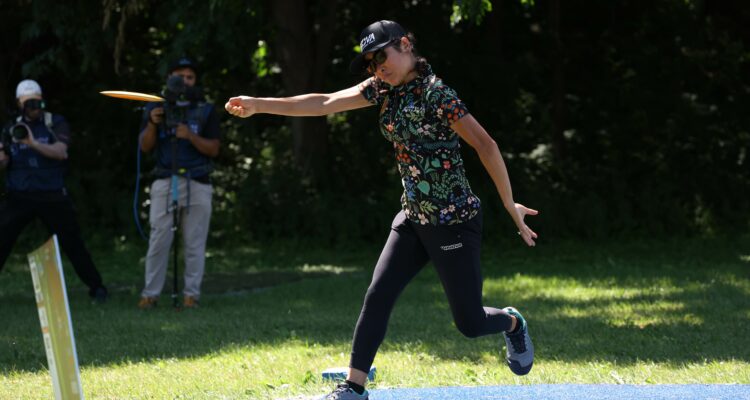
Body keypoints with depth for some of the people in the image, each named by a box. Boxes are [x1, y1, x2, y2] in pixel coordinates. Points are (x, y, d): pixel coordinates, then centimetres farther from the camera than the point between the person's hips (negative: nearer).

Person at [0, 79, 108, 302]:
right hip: (19, 197, 2)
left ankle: (96, 287, 14)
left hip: (52, 197, -2)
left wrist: (33, 143, -27)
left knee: (72, 242, 3)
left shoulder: (56, 124, 1)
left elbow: (60, 152, -14)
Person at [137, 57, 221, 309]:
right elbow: (145, 146, 4)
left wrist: (190, 136, -16)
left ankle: (191, 293, 3)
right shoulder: (156, 108, 11)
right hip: (165, 182, 0)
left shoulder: (205, 111, 8)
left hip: (197, 184, 0)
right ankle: (150, 293, -2)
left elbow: (213, 149, 0)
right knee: (158, 241, -5)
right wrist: (152, 124, -15)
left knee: (194, 243, -2)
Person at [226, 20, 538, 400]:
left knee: (469, 323, 1)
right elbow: (324, 104, 4)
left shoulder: (434, 92, -19)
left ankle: (512, 323, 34)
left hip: (453, 221, -7)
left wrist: (509, 204, -19)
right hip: (413, 217, 7)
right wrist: (258, 105, 0)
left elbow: (484, 144, -20)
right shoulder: (385, 88, 4)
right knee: (377, 296, -4)